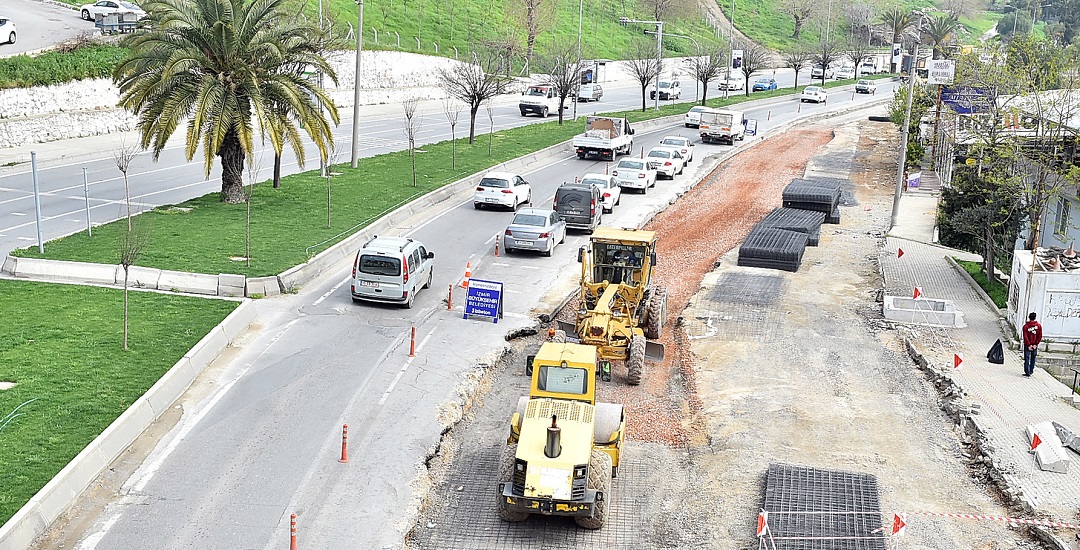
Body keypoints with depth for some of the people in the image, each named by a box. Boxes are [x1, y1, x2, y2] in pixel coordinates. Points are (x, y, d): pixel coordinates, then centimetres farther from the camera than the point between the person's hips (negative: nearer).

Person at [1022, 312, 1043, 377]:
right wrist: (1036, 344, -3)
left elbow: (1025, 336, -14)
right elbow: (1040, 336, -4)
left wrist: (1029, 345, -11)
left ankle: (1027, 372, -7)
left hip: (1027, 345, -3)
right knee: (1033, 358, 18)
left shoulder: (1025, 326, -10)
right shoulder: (1039, 326, -3)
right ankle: (1031, 370, 27)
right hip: (1035, 345, 3)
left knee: (1027, 358, -1)